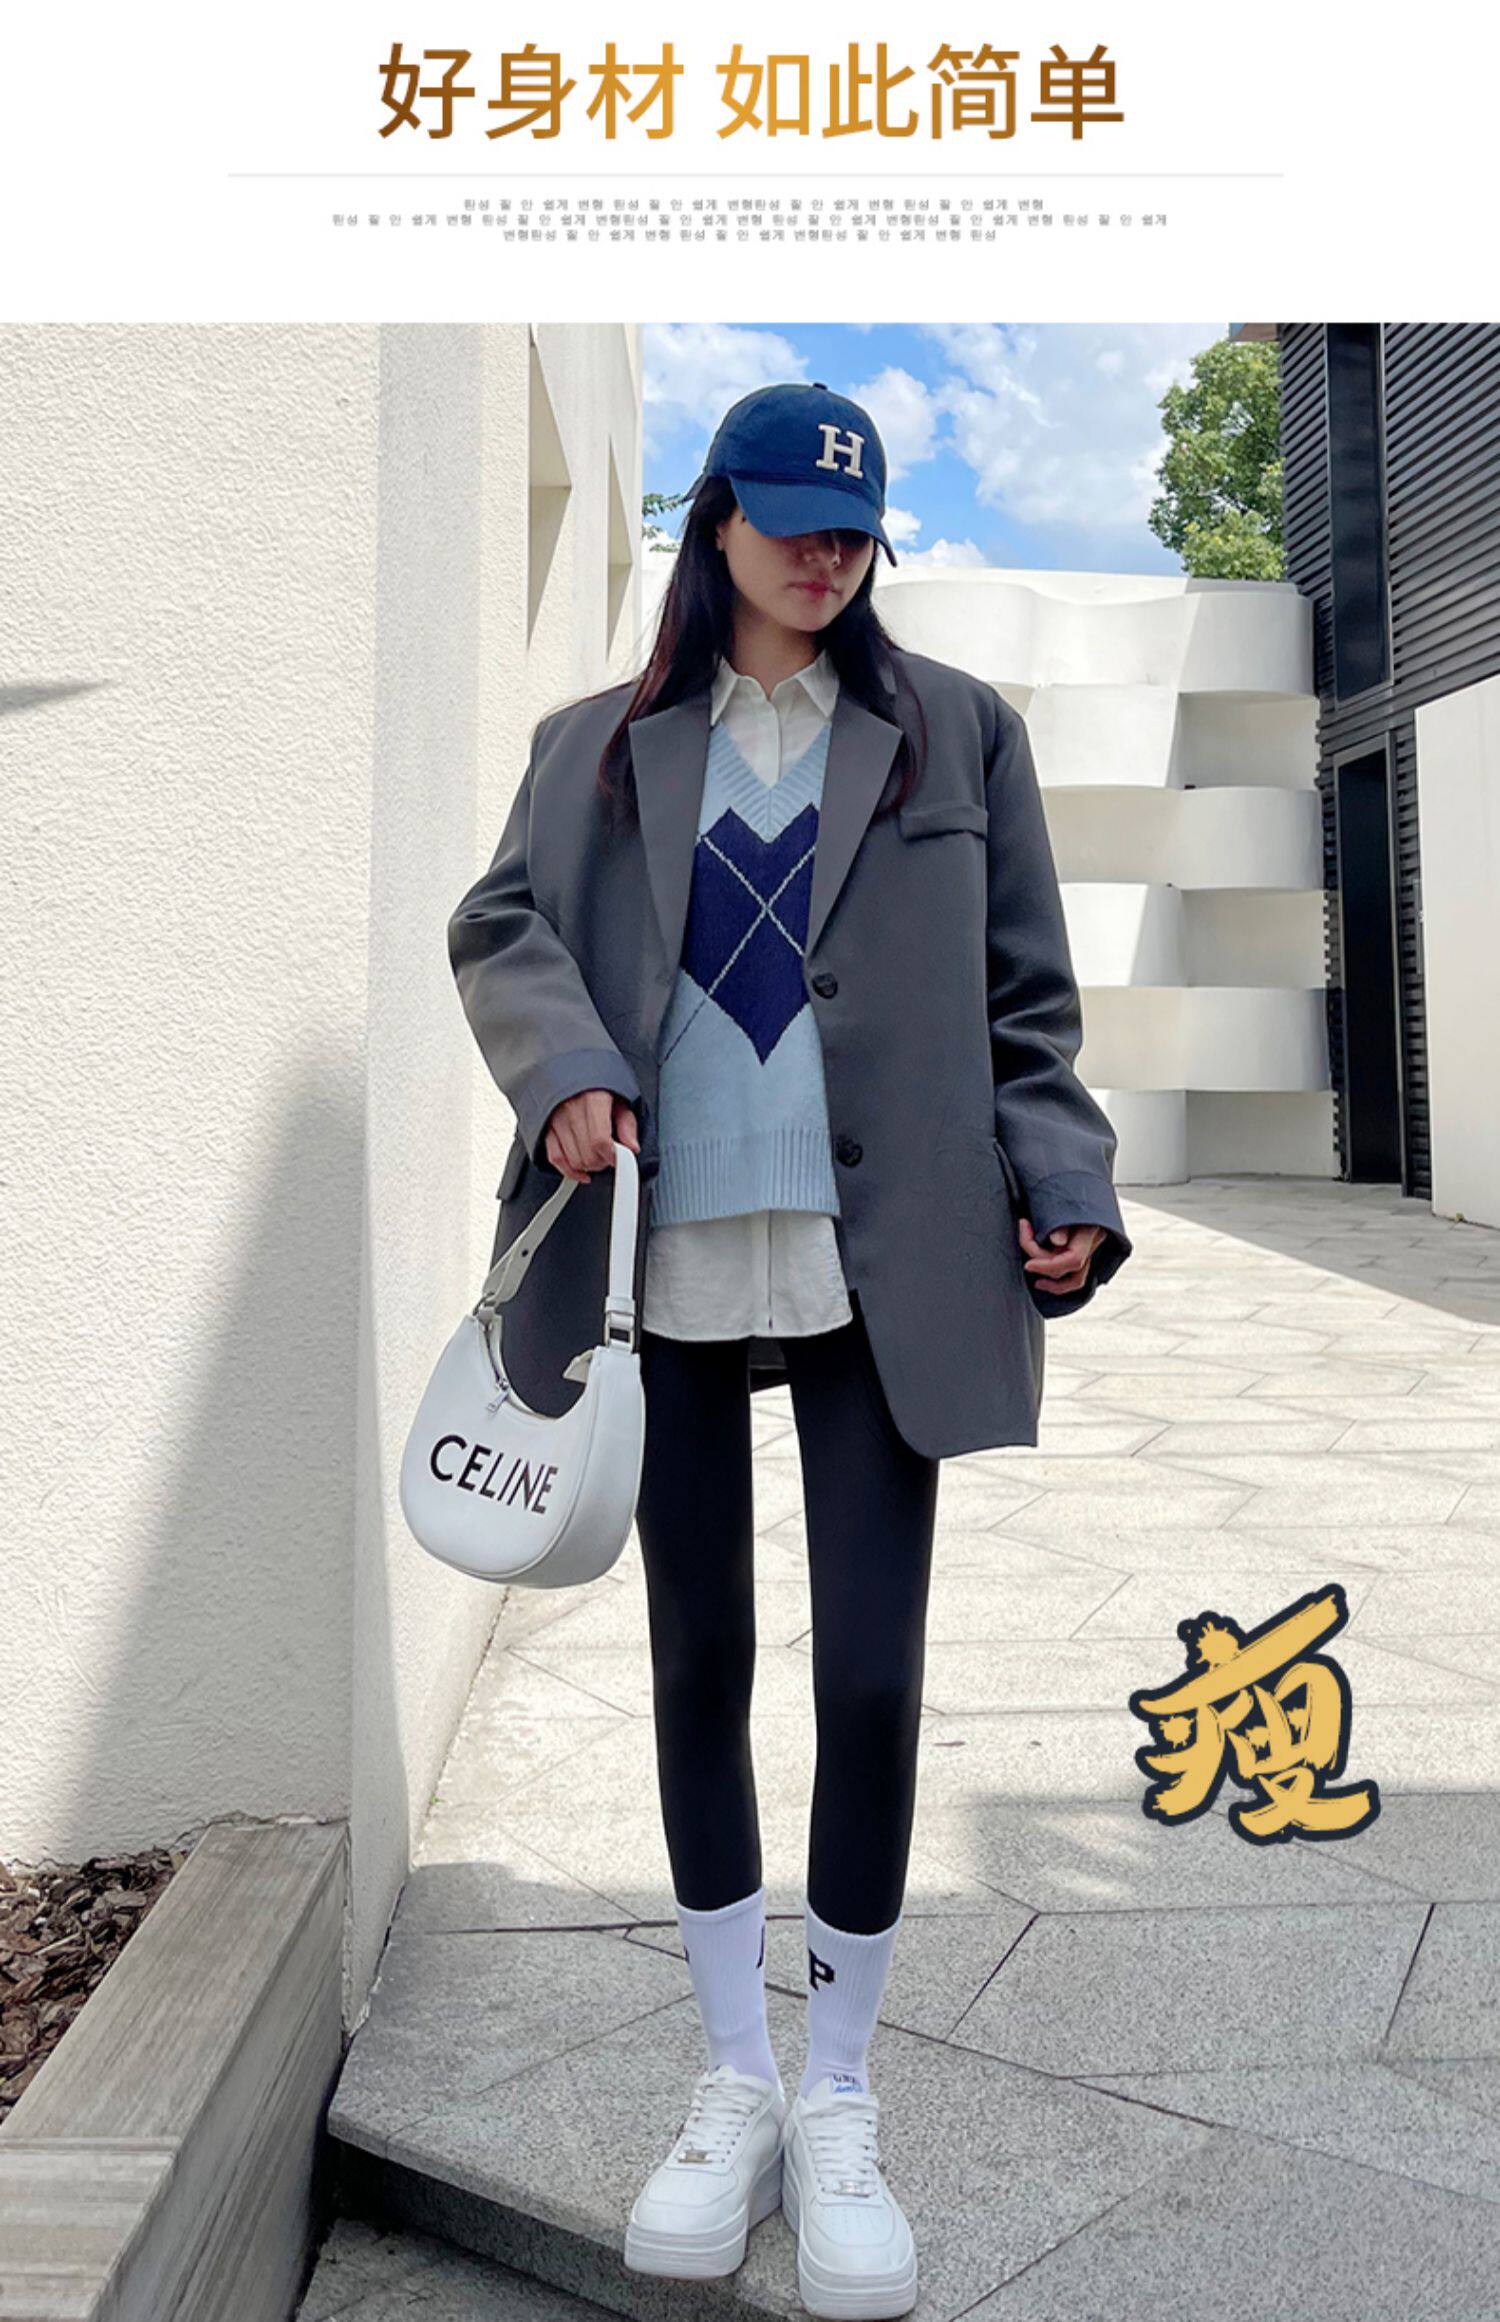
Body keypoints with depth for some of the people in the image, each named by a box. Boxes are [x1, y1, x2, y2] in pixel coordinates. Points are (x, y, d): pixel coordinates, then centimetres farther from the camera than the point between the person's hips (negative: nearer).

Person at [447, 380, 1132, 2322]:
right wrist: (565, 1067, -16)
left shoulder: (955, 730, 11)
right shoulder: (599, 744, 13)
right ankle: (732, 2082, 29)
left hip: (875, 1268, -1)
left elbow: (1024, 999, 9)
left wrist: (1061, 1190, -3)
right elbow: (501, 926, 3)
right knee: (698, 1668, 10)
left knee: (872, 1680, 0)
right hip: (669, 1268, 2)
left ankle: (839, 2102, 23)